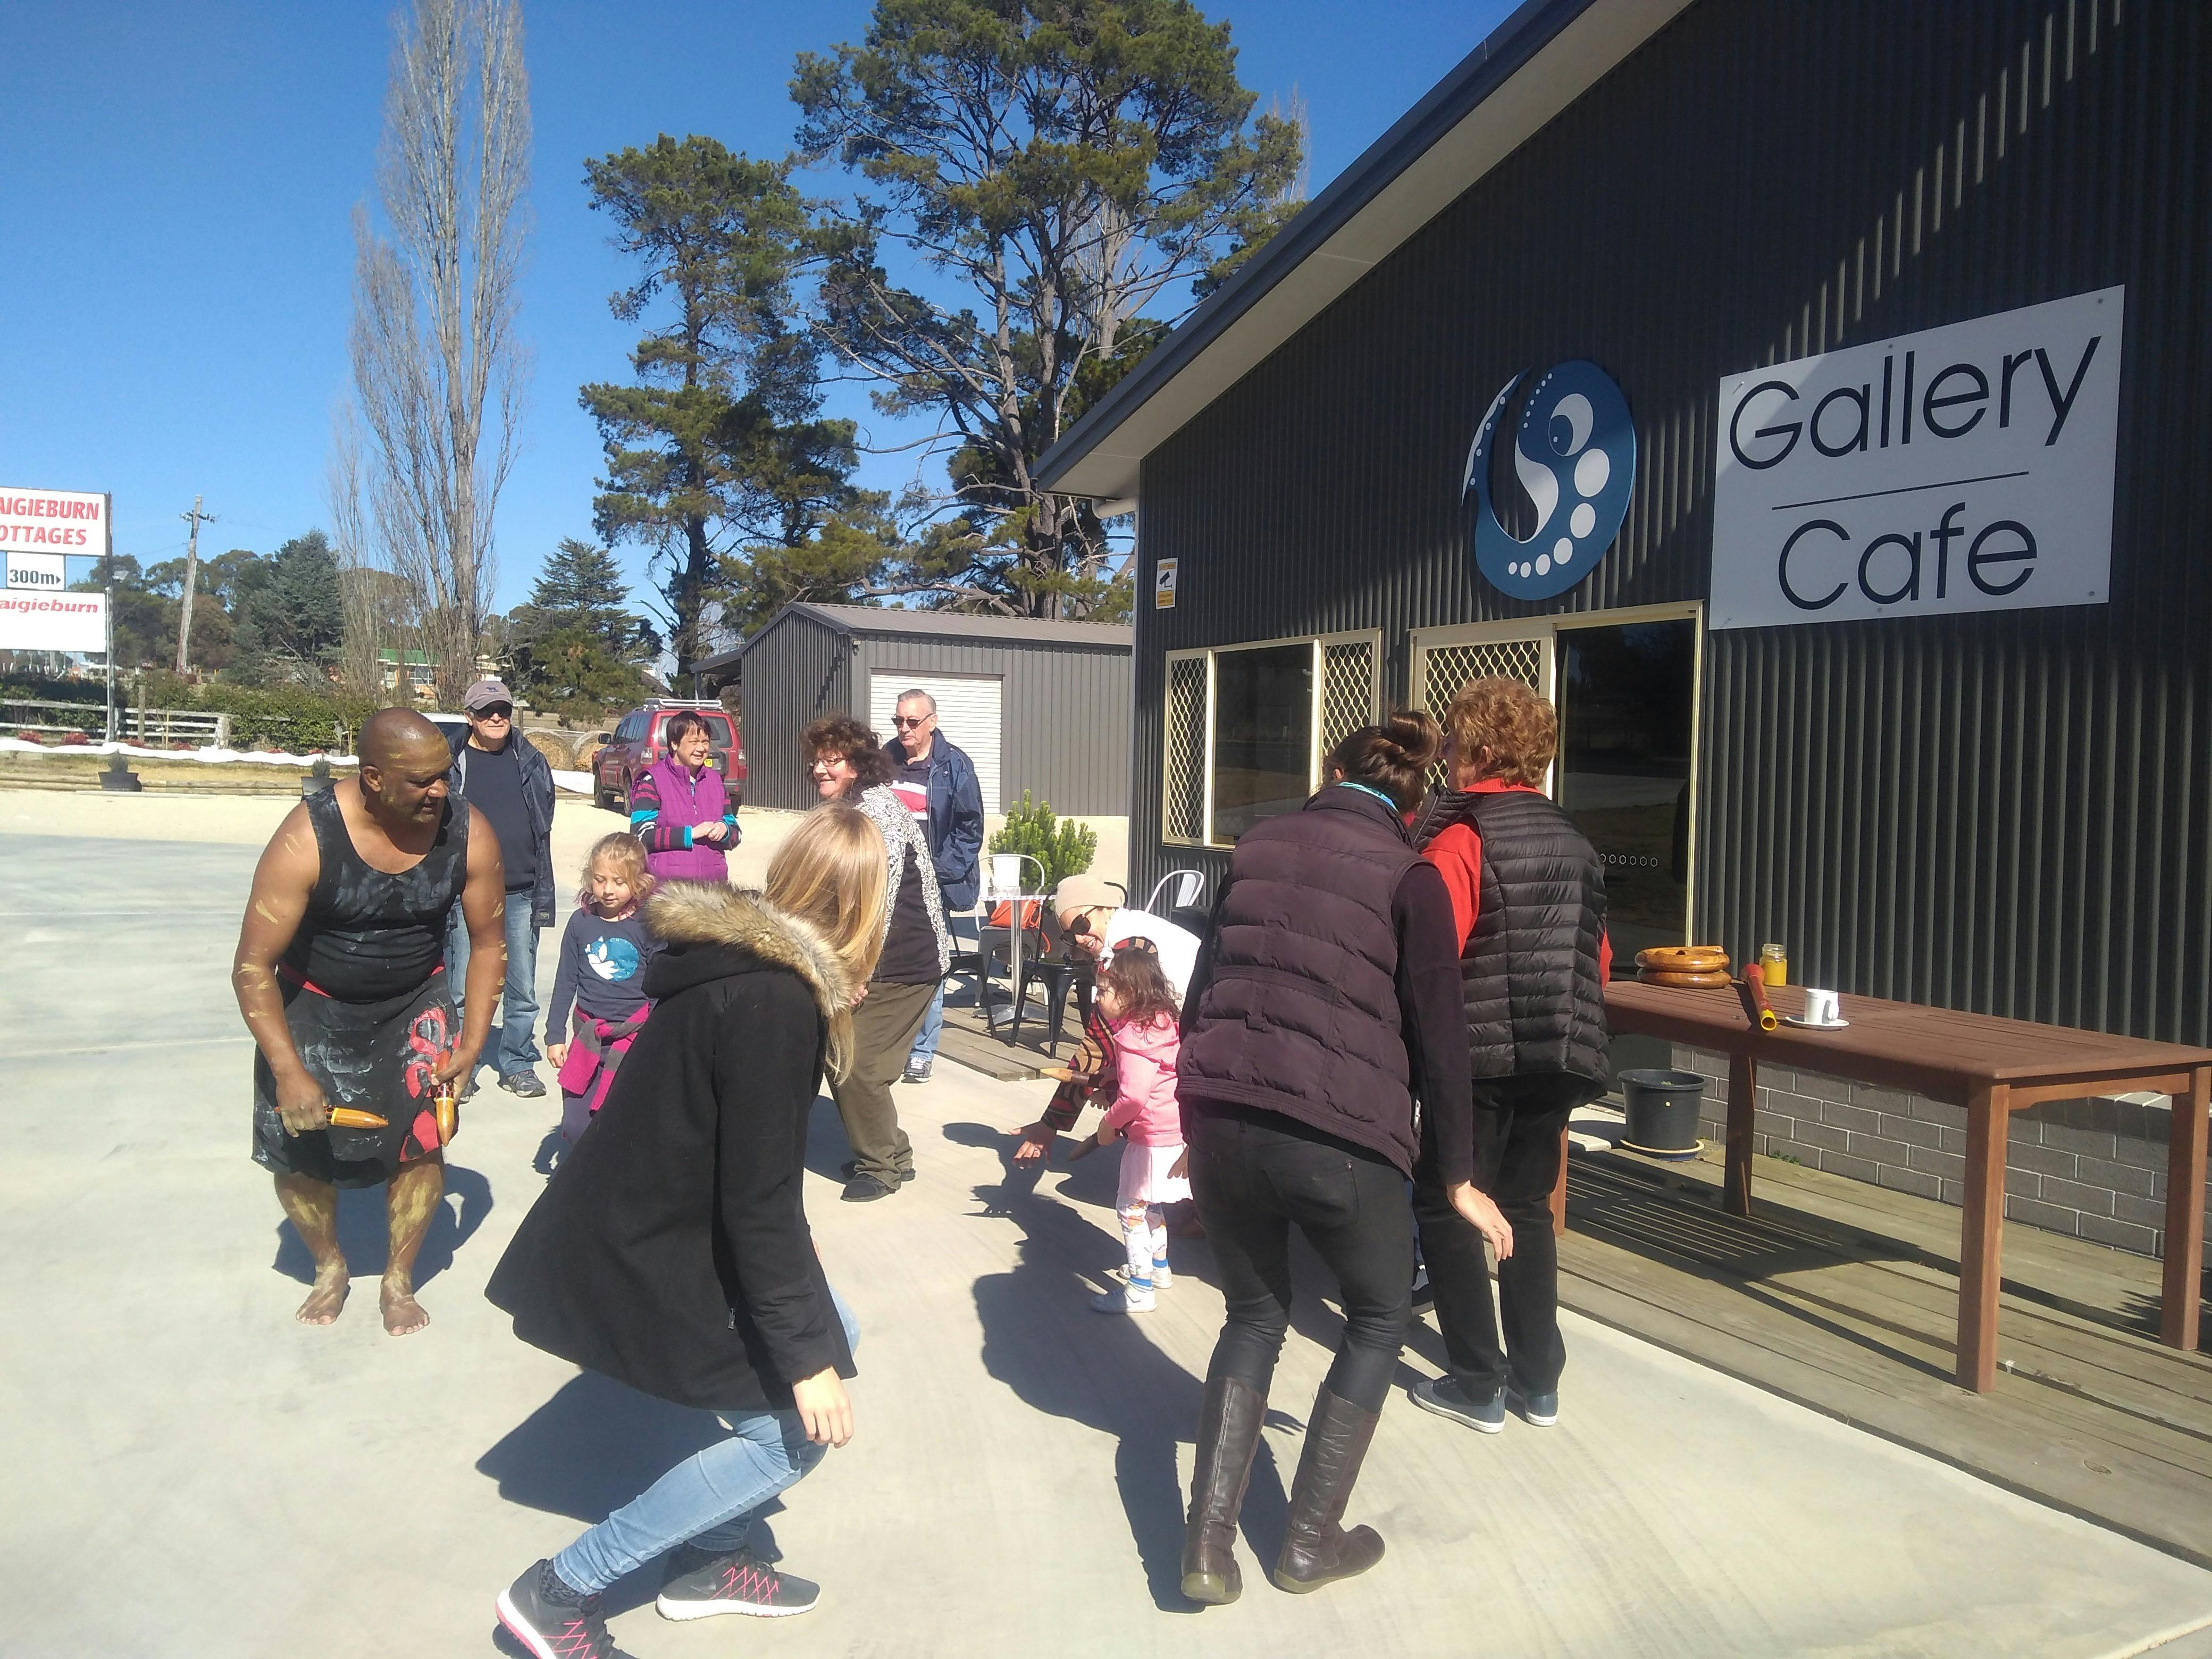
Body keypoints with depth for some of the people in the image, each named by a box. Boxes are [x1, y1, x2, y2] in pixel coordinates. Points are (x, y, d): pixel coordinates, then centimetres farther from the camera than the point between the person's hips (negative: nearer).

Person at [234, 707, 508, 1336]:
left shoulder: (468, 835, -22)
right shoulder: (306, 839, -29)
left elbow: (489, 943, -7)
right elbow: (253, 966, -22)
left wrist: (472, 1045, -11)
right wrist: (289, 1072, -25)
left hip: (414, 1003, 1)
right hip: (312, 1005, -1)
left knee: (423, 1138, -7)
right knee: (295, 1148, 3)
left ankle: (399, 1280, 16)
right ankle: (330, 1268, 32)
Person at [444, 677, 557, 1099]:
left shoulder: (531, 762, 8)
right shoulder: (451, 763, 1)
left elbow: (544, 830, 11)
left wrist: (544, 895, 6)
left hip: (522, 893, 2)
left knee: (523, 989, 7)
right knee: (463, 987, 4)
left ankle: (518, 1065, 20)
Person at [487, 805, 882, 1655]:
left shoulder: (743, 961, 2)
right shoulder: (773, 1001, -26)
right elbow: (760, 1200, -24)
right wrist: (804, 1357, -17)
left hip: (652, 1228, 9)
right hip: (637, 1263, -9)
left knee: (832, 1333, 16)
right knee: (794, 1432, -1)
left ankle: (708, 1562, 27)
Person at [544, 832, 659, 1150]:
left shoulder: (648, 926, -6)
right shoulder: (581, 922, 0)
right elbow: (565, 982, 7)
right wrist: (555, 1035, 6)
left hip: (635, 1039, -2)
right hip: (589, 1037, 3)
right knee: (575, 1126, 4)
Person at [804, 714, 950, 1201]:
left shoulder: (877, 808, -16)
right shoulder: (850, 810, 15)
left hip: (903, 965, -10)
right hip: (872, 963, 10)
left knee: (853, 1062, -9)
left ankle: (882, 1166, 7)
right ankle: (890, 1153, 25)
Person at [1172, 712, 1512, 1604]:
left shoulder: (1259, 845, 13)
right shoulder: (1408, 877, 0)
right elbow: (1437, 1034, -1)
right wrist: (1460, 1177, 8)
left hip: (1221, 1120, 4)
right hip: (1336, 1135, -4)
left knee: (1255, 1314, 25)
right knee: (1378, 1316, 22)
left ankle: (1206, 1545, 18)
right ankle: (1310, 1544, 26)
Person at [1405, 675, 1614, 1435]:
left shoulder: (1461, 837, -13)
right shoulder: (1571, 839, 9)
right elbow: (1598, 959, 13)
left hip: (1484, 1056, -7)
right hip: (1559, 1058, 7)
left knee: (1446, 1209, 7)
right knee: (1527, 1207, 18)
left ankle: (1478, 1385, 11)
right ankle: (1539, 1381, 23)